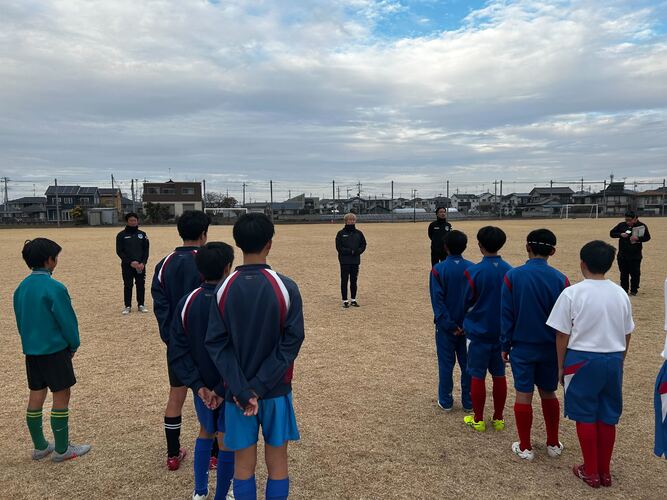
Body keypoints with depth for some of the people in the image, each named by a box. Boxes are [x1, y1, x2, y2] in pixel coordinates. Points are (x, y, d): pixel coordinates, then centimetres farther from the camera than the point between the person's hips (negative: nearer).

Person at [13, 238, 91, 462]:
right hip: (55, 350, -8)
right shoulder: (54, 288, -19)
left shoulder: (21, 288, 4)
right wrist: (74, 345, 0)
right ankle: (62, 450, 10)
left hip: (31, 351, 8)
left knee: (36, 395, 14)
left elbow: (20, 320, 13)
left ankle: (40, 447, 27)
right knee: (61, 396, 2)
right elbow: (67, 320, -15)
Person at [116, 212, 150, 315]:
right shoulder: (121, 235, 2)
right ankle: (128, 306, 9)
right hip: (127, 265, -2)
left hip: (140, 265, 2)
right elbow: (119, 251, -2)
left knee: (141, 285, 4)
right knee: (128, 286, 1)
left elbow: (146, 250, 7)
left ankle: (141, 305, 15)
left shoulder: (142, 234, 9)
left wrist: (143, 263, -8)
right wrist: (130, 262, -12)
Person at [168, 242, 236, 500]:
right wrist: (223, 390, -16)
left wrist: (198, 385, -9)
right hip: (230, 386, -4)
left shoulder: (187, 302, -7)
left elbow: (178, 352, -8)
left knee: (205, 432, 26)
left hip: (202, 385, 5)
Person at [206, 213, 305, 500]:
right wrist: (259, 387, -11)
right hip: (276, 390, -1)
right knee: (277, 465, 14)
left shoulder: (224, 290, -7)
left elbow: (216, 344, -10)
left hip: (238, 392, 1)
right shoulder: (286, 288, -12)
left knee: (244, 466, 15)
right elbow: (292, 342, -14)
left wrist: (242, 390, -12)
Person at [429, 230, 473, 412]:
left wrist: (449, 325, -11)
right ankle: (469, 402, 20)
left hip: (446, 326, -2)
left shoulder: (438, 269, -11)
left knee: (446, 364, 9)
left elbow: (438, 300, -14)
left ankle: (445, 401, 17)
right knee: (468, 363, 12)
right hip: (468, 326, 2)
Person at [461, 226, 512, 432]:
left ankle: (478, 420, 17)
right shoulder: (509, 271, -4)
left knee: (477, 376, 7)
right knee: (499, 375, 14)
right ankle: (498, 418, 24)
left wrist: (465, 322, 14)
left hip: (478, 330, -4)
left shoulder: (474, 271, -16)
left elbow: (467, 302, -6)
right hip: (502, 331, 4)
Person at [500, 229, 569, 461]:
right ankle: (553, 444, 29)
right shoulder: (560, 279, -8)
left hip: (522, 347, -2)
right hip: (550, 348, 2)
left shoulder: (513, 275, -12)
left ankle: (525, 447, 18)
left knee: (523, 395, 7)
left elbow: (506, 315, -8)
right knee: (548, 393, 18)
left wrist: (505, 346, 2)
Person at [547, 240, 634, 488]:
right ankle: (604, 471, 27)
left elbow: (563, 335, -9)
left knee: (585, 416, 9)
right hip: (613, 360, 4)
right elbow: (626, 335, 11)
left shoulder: (572, 293, -12)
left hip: (583, 359, -4)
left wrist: (561, 366, 3)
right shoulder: (620, 294, 2)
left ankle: (591, 472, 21)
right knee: (607, 417, 14)